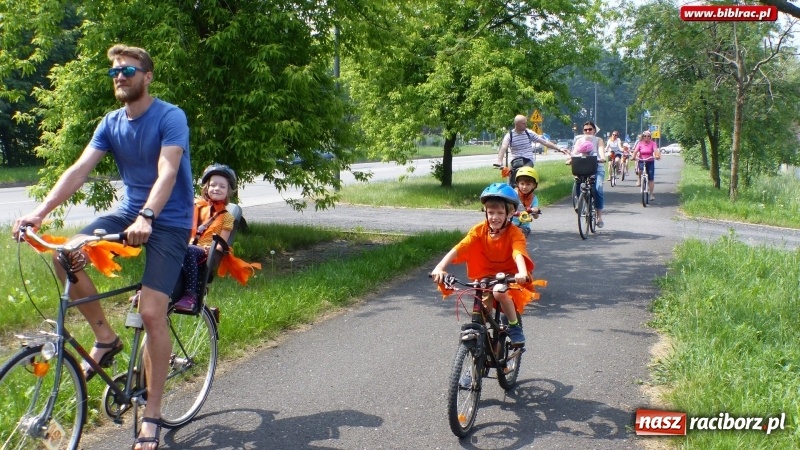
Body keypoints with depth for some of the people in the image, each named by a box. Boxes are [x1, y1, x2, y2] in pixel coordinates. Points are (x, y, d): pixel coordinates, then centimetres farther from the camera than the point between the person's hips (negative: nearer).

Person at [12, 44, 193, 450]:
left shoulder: (170, 117, -13)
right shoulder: (110, 123, 5)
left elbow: (167, 173, -26)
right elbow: (79, 170, -5)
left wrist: (146, 217, -43)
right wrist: (39, 211, -19)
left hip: (169, 221, -6)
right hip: (129, 212, 6)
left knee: (152, 312, -16)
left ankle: (152, 415, -2)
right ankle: (105, 338, 1)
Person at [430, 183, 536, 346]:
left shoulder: (514, 233, -20)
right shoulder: (479, 230, -13)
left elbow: (518, 254, -39)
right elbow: (458, 249, -23)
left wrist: (522, 273, -61)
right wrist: (440, 267, -39)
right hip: (487, 275, 4)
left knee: (499, 292, -32)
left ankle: (515, 325, -9)